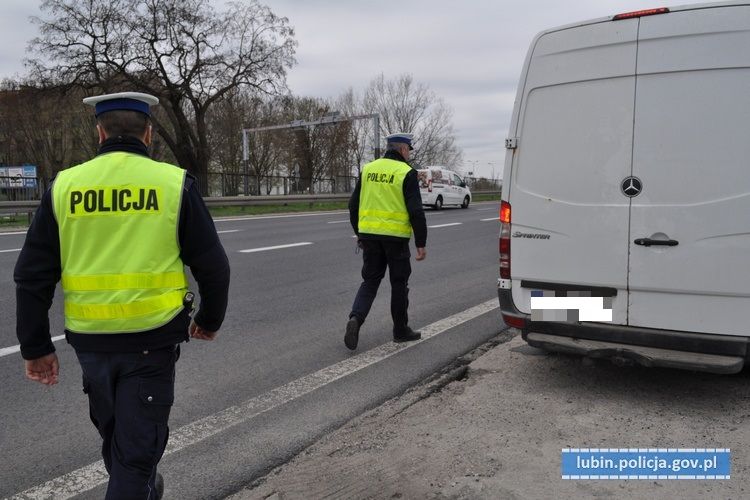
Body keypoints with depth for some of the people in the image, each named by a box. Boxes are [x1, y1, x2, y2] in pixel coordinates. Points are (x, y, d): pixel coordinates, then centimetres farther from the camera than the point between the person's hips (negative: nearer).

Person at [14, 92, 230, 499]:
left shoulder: (64, 185, 0)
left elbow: (32, 275, 1)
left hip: (90, 339, 4)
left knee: (114, 433, 26)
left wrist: (35, 346, 10)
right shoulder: (174, 183, -6)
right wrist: (209, 320, 13)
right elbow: (212, 266, -3)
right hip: (151, 338, -3)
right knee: (136, 449, 7)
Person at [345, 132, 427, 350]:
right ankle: (401, 330, 21)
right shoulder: (406, 173, -7)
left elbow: (354, 204, 11)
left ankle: (356, 318, -10)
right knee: (399, 283, 10)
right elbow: (416, 211, -12)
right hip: (396, 236, -4)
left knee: (370, 280, 12)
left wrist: (359, 233, 21)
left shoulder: (368, 169, 8)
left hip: (369, 234, 4)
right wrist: (421, 243, -8)